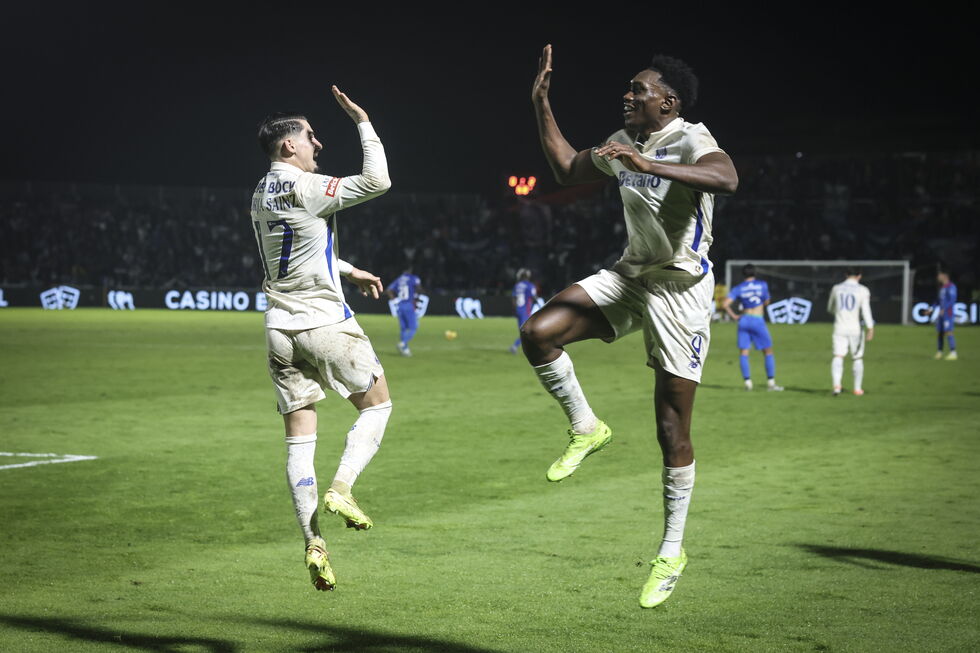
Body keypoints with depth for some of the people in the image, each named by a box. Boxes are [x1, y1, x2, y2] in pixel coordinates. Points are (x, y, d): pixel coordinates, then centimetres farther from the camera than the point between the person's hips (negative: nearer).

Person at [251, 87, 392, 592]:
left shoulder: (261, 195, 13)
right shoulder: (304, 188, -14)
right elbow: (377, 181, -18)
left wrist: (349, 271, 31)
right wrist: (362, 122, -10)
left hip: (280, 327, 7)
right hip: (324, 321, -7)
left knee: (298, 437, 4)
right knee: (377, 403, 12)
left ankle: (313, 542, -1)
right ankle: (341, 488, -6)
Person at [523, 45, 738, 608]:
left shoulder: (690, 139, -16)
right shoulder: (624, 143, 9)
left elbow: (727, 178, -39)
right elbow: (568, 170, 25)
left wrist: (647, 167, -46)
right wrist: (542, 103, 17)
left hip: (680, 287, -7)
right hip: (630, 276, 7)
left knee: (673, 432, -2)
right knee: (537, 333, -17)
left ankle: (672, 552, 13)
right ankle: (586, 429, 6)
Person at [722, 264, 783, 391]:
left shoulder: (738, 288, 4)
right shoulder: (762, 284, 1)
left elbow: (725, 304, -5)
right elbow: (766, 302, 12)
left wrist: (734, 316, 5)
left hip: (744, 320, 2)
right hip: (758, 320, -2)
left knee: (743, 352, 6)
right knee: (768, 352, 5)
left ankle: (747, 381, -3)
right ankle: (771, 382, 0)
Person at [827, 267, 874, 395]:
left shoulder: (836, 288, 6)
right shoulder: (863, 290, -2)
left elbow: (830, 309, 18)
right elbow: (866, 310, -14)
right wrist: (870, 328, -18)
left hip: (840, 328, 1)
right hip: (856, 329, -1)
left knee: (838, 357, -7)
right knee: (857, 358, 13)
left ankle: (836, 385, -28)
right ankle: (857, 388, 19)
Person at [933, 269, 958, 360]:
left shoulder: (951, 286, -9)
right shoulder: (942, 287, 18)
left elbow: (953, 300, -17)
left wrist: (944, 309, -24)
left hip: (948, 313, -9)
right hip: (941, 313, 9)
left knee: (948, 332, -14)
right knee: (940, 332, 8)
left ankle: (953, 353, -14)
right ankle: (939, 352, 15)